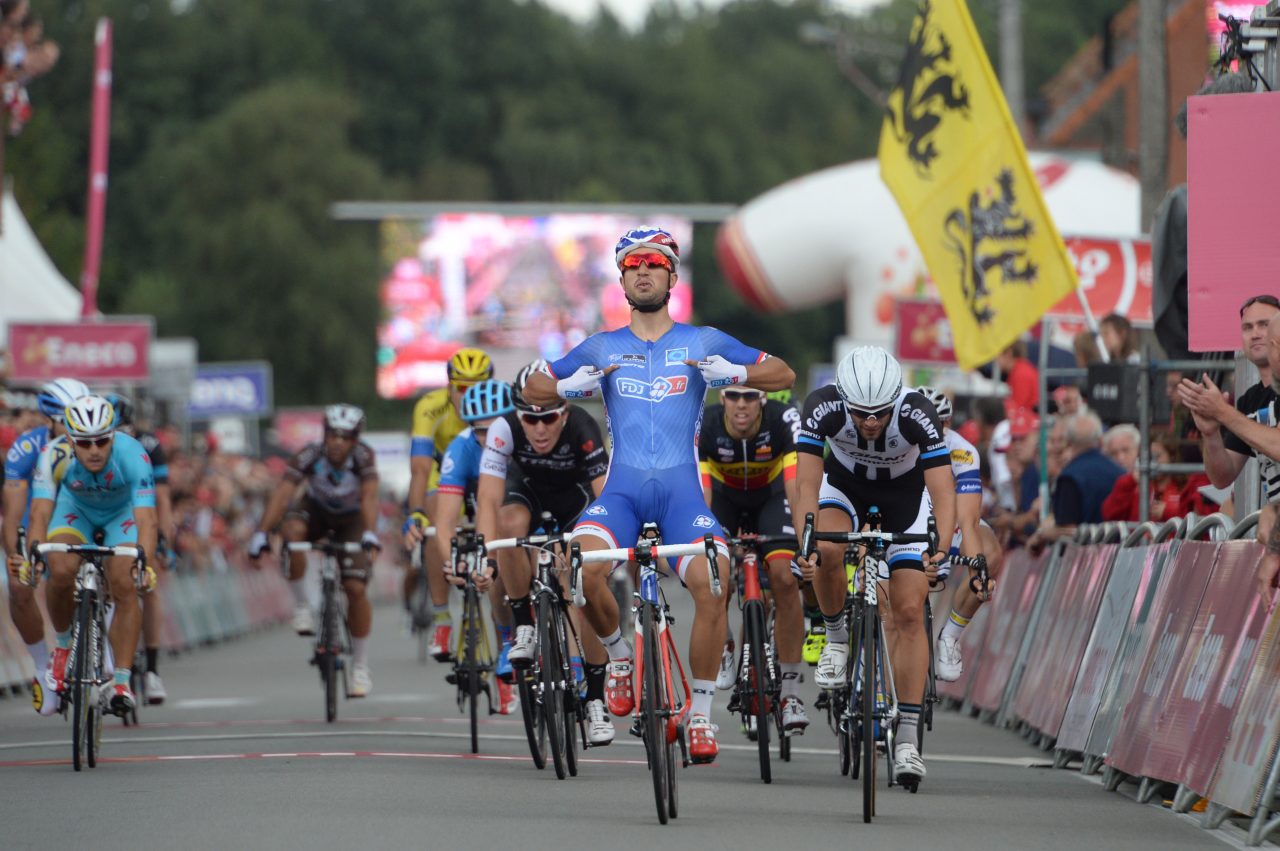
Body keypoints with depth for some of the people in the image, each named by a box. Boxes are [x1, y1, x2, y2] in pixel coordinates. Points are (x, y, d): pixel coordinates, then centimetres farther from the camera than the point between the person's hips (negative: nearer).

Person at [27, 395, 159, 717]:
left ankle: (122, 682, -14)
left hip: (122, 512, -1)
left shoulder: (133, 456, -37)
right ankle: (63, 646, 1)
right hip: (75, 507, 1)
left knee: (124, 587, -20)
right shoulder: (55, 456, -33)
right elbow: (40, 511, -38)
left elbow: (146, 518, -44)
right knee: (61, 571, -26)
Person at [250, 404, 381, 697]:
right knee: (291, 531, -35)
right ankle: (301, 605, -16)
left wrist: (370, 533, -61)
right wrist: (261, 533, -52)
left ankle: (361, 667, 2)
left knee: (356, 588, -13)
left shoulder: (363, 457, -31)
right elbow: (282, 494, -39)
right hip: (316, 510, 0)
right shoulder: (309, 456, -31)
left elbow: (369, 497, -43)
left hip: (350, 519, 0)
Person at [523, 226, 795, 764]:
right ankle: (619, 655, 0)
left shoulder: (702, 343, 12)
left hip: (681, 488, 0)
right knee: (582, 566, -30)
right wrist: (571, 387, -2)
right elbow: (534, 390, 20)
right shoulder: (601, 349, 15)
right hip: (622, 489, 1)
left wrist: (735, 373, -6)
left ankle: (701, 714, -10)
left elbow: (783, 375, 13)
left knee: (712, 581, -26)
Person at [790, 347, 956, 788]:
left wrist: (940, 548, -57)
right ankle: (837, 636, -4)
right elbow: (807, 485, -36)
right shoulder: (823, 407, -34)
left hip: (906, 490, -1)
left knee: (910, 613, -9)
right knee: (828, 551, -33)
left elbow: (943, 491, -40)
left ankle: (908, 737, -5)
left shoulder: (917, 413, -36)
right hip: (846, 482, 1)